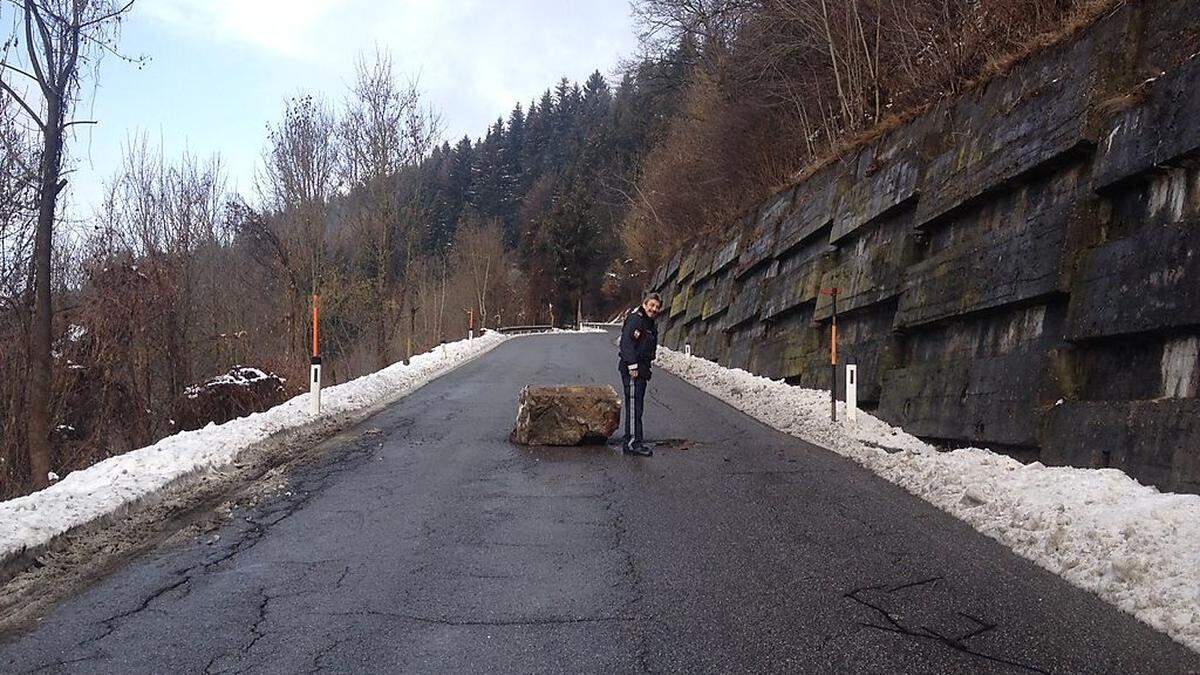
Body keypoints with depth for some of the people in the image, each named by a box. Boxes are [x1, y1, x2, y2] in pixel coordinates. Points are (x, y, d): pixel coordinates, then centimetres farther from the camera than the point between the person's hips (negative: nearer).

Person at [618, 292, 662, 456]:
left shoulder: (652, 325, 17)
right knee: (633, 404, -12)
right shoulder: (635, 319, -12)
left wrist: (647, 370, 17)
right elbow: (626, 343, -20)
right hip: (630, 368, -10)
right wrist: (632, 366, -23)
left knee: (639, 404, 15)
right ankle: (632, 443, -13)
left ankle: (634, 437, 26)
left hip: (642, 368, 10)